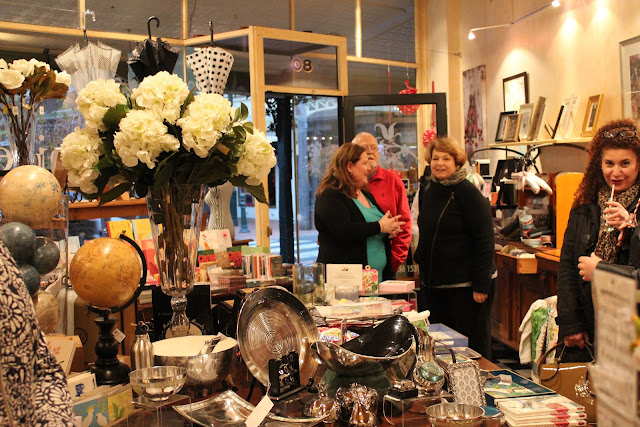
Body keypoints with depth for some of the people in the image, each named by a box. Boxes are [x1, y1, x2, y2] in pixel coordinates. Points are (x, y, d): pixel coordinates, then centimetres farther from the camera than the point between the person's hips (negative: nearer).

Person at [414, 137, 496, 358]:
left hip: (464, 285, -7)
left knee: (472, 344, 2)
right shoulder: (427, 192, 11)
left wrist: (481, 285, -18)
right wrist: (420, 263, 17)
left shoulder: (468, 194, -11)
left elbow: (484, 241, -14)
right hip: (432, 282, 7)